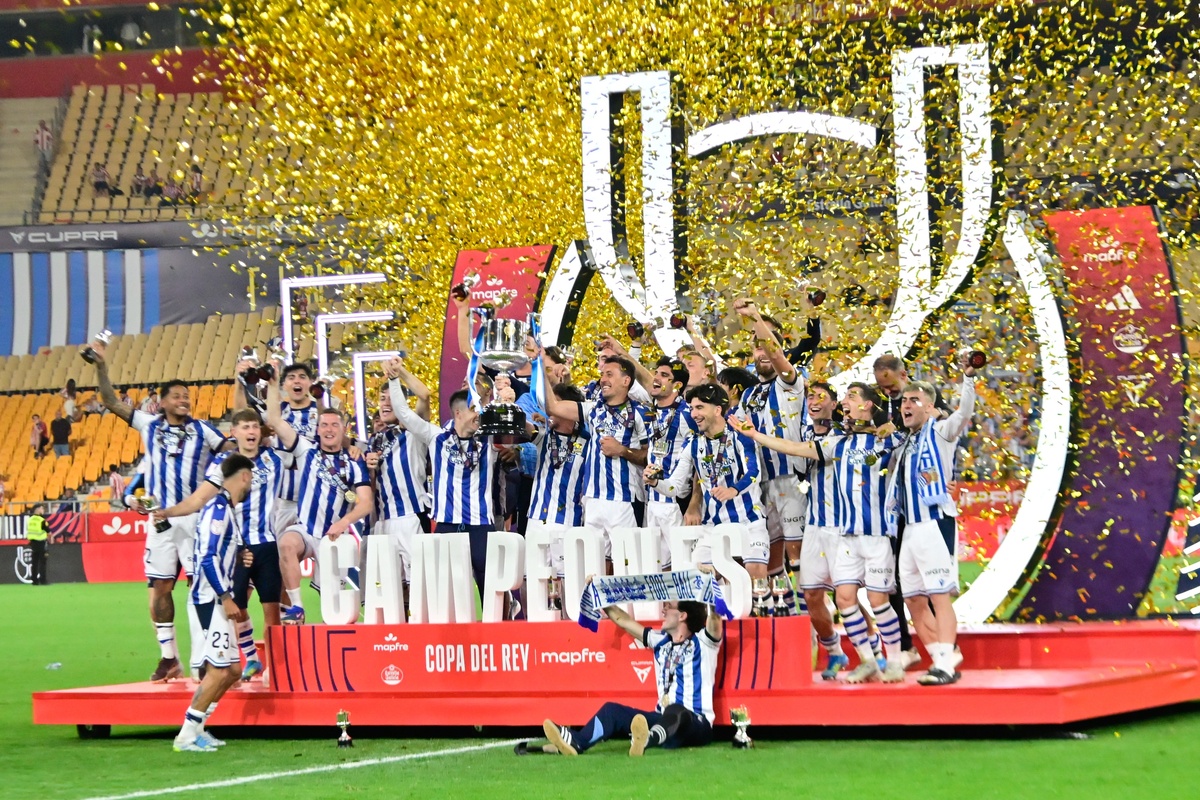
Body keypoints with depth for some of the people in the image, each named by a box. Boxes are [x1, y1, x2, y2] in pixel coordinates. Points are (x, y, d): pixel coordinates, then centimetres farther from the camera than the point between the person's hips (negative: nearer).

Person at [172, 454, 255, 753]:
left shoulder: (226, 509, 16)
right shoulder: (218, 509, -13)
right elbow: (207, 557, -20)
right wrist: (226, 598, -19)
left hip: (218, 599, 10)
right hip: (211, 599, -10)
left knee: (229, 670, 11)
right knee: (220, 669, -11)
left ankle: (195, 729, 15)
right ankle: (186, 735, -8)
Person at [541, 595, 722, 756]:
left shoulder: (702, 642, -1)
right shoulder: (661, 641, 18)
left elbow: (713, 618, -22)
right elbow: (623, 620, 23)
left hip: (697, 725, -7)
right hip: (665, 721, 7)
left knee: (675, 712, -40)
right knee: (613, 710, -7)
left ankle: (647, 740, -74)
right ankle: (576, 742, -35)